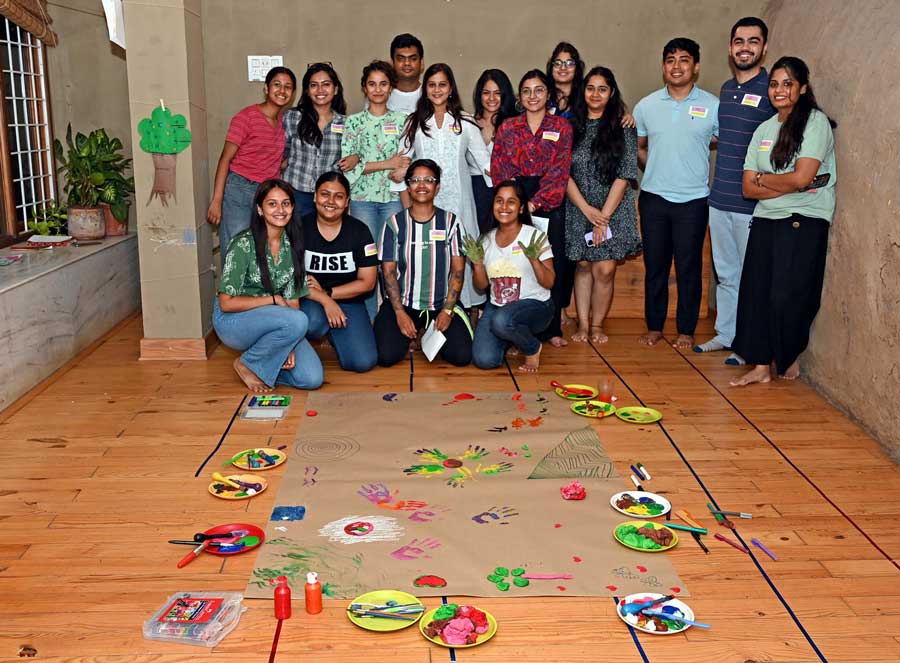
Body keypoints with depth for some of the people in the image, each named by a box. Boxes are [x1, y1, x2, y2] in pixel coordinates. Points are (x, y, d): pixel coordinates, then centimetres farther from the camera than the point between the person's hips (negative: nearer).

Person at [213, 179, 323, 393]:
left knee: (312, 379, -15)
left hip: (272, 321, 5)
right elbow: (226, 303, -18)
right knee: (299, 321, -33)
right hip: (232, 320, -5)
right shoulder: (243, 244, -17)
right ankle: (248, 365, -9)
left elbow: (292, 300, 0)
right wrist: (273, 299, -16)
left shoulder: (293, 245, 0)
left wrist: (290, 347, -12)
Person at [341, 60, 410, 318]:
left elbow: (409, 160, 7)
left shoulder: (402, 120, 9)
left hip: (394, 197, 0)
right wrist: (388, 164, -9)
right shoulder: (353, 122, 6)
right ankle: (368, 319, 9)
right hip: (362, 198, 0)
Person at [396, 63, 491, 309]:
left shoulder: (465, 123, 9)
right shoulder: (414, 123, 10)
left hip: (458, 202, 0)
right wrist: (408, 208, -2)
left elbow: (485, 162, 7)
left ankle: (466, 307, 4)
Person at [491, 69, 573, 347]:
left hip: (549, 205, 0)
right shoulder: (507, 127, 8)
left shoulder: (562, 127, 5)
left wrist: (534, 202, -14)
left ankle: (551, 327, 11)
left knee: (551, 263, 0)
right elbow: (499, 169, 2)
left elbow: (559, 171, -4)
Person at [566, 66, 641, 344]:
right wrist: (587, 209, -10)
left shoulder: (623, 128, 0)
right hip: (578, 209, 2)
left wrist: (604, 215, -11)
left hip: (613, 209, -1)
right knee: (583, 266, 5)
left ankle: (597, 325, 10)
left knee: (604, 269, -6)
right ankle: (583, 324, 14)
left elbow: (625, 175, -5)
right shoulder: (572, 126, 5)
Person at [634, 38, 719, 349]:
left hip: (693, 199, -2)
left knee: (689, 268, 4)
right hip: (654, 197, 2)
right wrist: (656, 171, 8)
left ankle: (686, 330, 15)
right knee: (655, 265, 8)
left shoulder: (713, 106, -1)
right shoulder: (646, 106, 5)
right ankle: (654, 326, 20)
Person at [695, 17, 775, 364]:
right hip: (719, 199, 6)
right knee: (725, 274, 16)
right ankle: (725, 334, 28)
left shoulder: (773, 89, -8)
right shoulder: (726, 89, 13)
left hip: (753, 204, -6)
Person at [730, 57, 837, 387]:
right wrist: (789, 185, -9)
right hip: (765, 221, 6)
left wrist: (763, 178, -1)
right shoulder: (763, 130, 12)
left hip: (804, 222, -6)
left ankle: (791, 358, 19)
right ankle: (761, 366, 8)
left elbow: (802, 177, -16)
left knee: (788, 295, -4)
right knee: (757, 292, 1)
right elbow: (748, 188, 5)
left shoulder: (816, 122, -5)